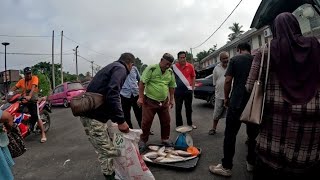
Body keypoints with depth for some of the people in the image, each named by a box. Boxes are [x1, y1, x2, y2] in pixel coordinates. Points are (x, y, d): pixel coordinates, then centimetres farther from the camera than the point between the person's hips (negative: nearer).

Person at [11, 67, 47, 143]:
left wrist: (29, 96, -35)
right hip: (24, 100, 5)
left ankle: (43, 134, -6)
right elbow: (14, 88, 4)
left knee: (37, 117, -11)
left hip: (33, 100, -5)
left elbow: (33, 87, -20)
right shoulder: (21, 81, 11)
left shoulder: (35, 78, -4)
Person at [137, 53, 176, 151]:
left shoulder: (170, 72, 6)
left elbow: (172, 86, 15)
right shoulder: (151, 69, -11)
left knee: (166, 121, 11)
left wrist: (171, 100, 12)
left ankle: (165, 139, 29)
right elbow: (142, 83, -12)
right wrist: (141, 97, -15)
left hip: (164, 102, 5)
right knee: (146, 122, 1)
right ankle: (143, 141, 17)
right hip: (150, 101, -5)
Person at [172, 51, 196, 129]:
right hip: (178, 91, -1)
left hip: (188, 90, 2)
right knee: (178, 109, 6)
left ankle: (190, 123, 29)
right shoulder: (174, 67, -6)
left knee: (189, 108, 14)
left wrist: (192, 87, 2)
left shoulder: (190, 66, 0)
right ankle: (179, 124, 18)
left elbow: (193, 77, 8)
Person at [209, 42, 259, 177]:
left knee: (230, 134, 1)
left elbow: (228, 81, -8)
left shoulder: (235, 59, -1)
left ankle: (226, 167, 6)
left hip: (237, 102, -4)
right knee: (253, 134, 16)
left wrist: (226, 98, 4)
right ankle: (252, 163, 27)